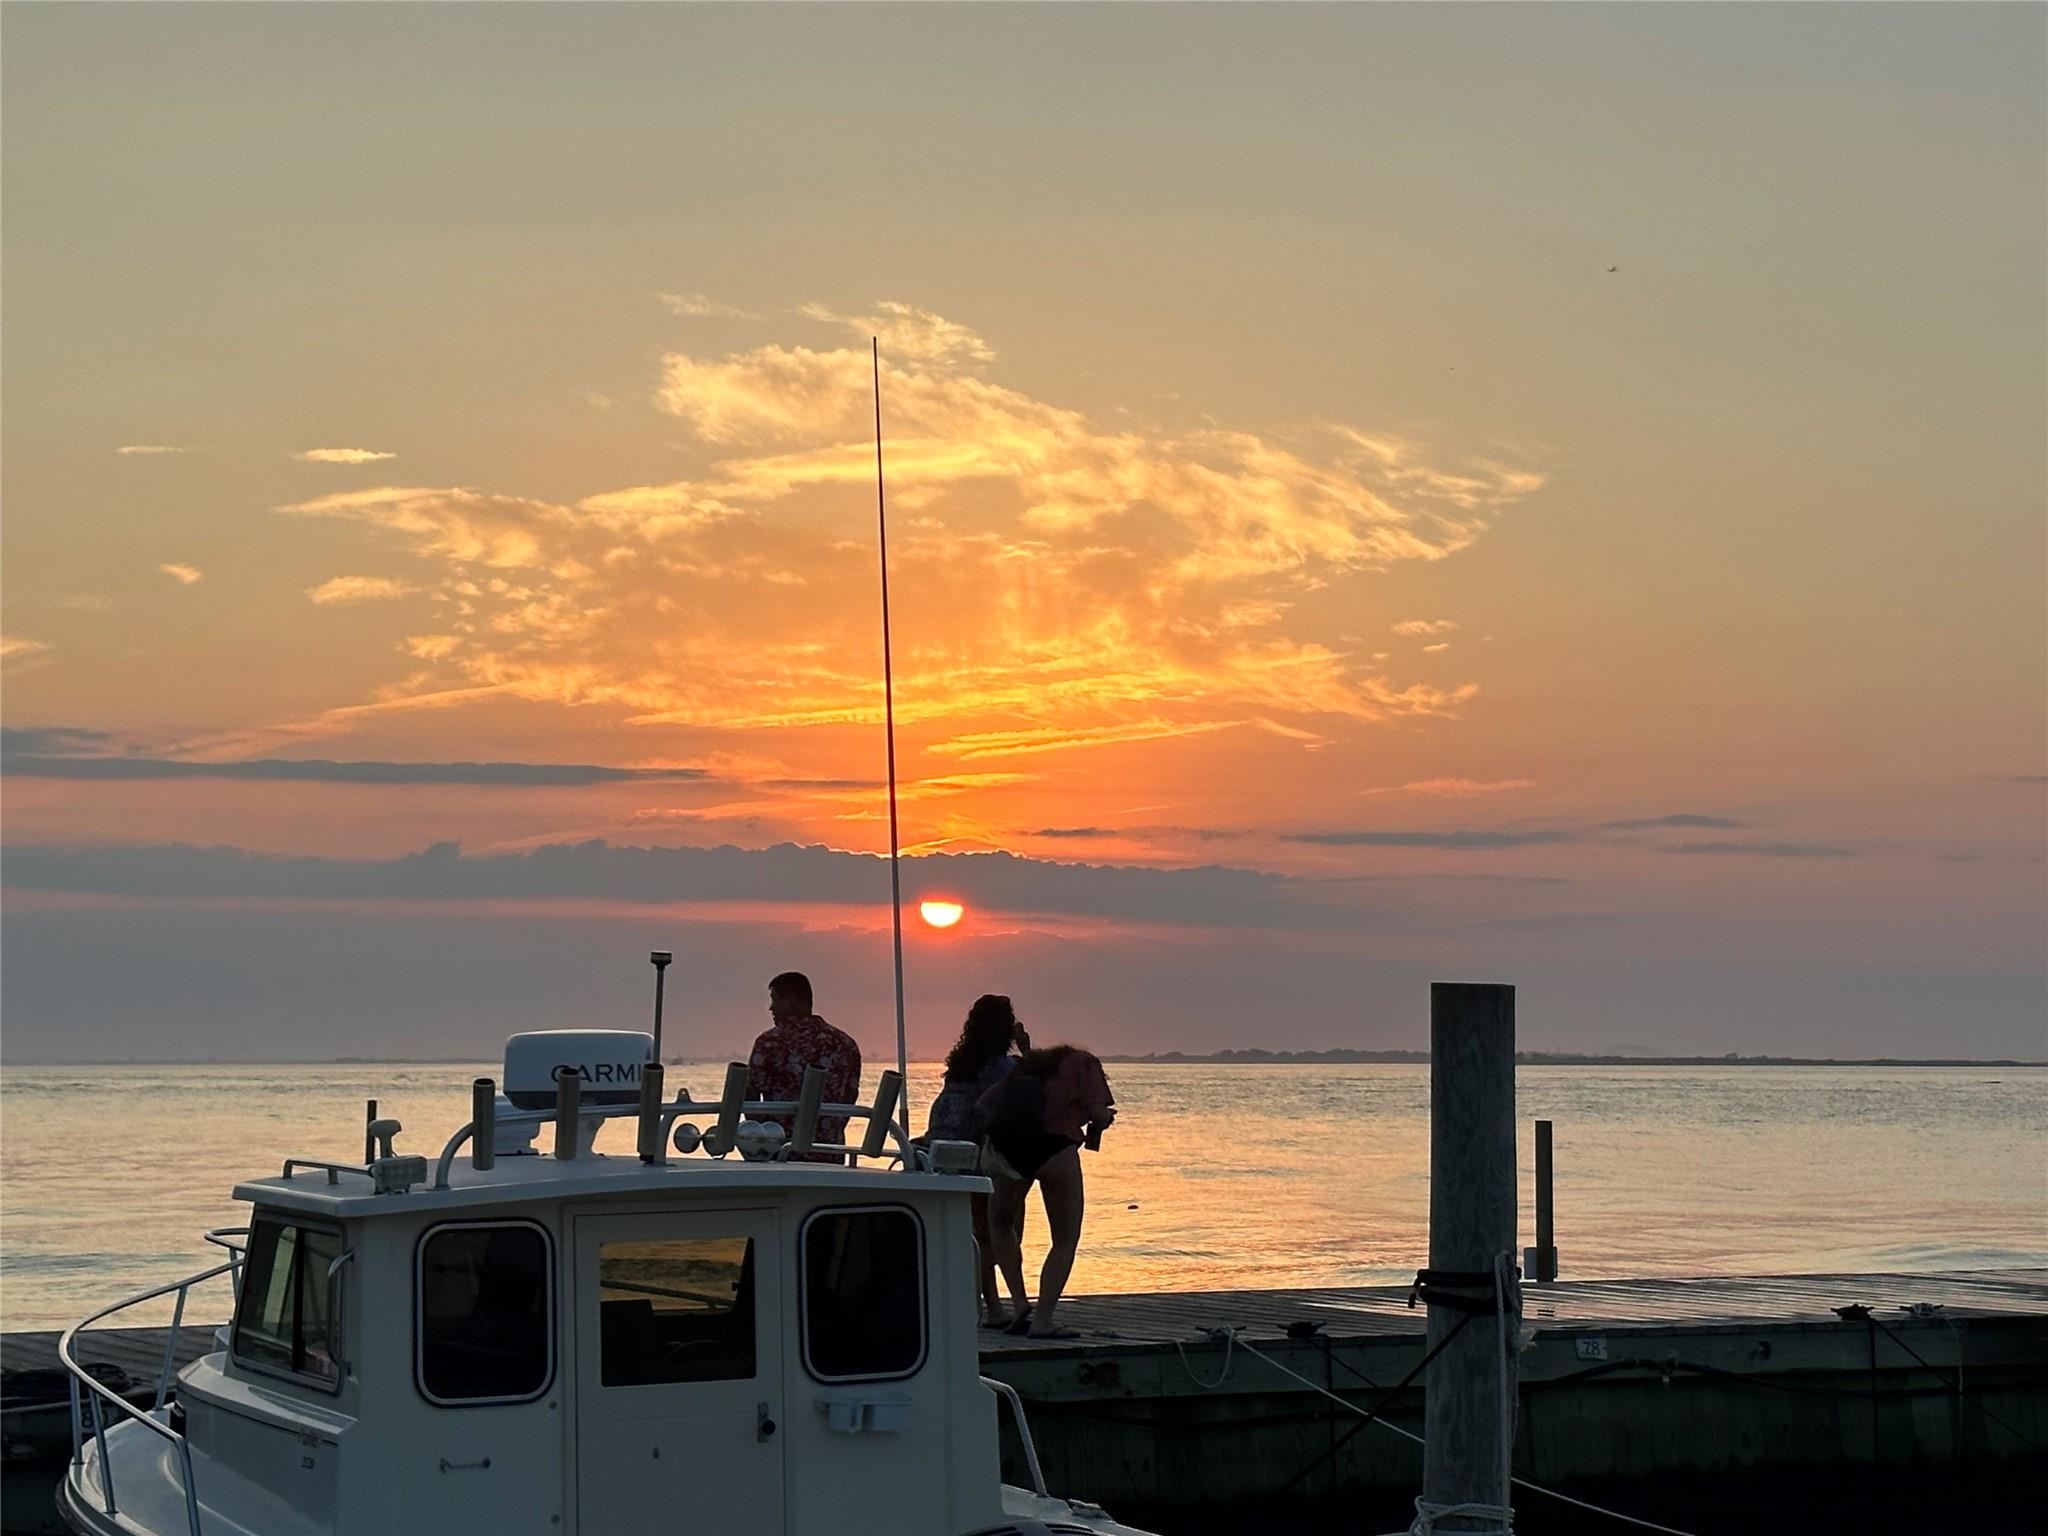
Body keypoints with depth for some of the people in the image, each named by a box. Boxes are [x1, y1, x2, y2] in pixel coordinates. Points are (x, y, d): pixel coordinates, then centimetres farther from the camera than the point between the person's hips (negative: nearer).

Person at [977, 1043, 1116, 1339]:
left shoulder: (1028, 1066, 31)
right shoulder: (1083, 1063, 19)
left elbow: (985, 1102, 19)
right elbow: (1097, 1113, 5)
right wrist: (1105, 1118, 26)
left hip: (1003, 1146, 4)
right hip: (1055, 1146, -4)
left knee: (1001, 1224, 29)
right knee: (1066, 1241, 12)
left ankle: (1021, 1306, 17)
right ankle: (1042, 1320, 0)